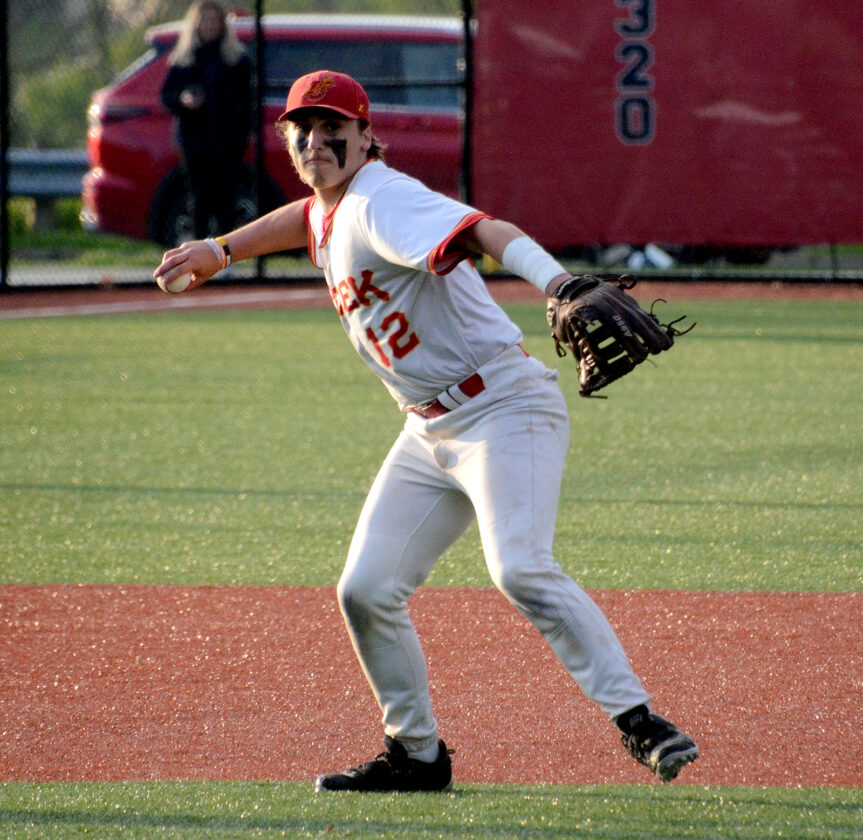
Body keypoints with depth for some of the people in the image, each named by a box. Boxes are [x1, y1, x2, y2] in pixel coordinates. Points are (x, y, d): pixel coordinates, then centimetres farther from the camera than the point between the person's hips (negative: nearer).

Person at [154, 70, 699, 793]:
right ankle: (418, 755, 18)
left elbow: (483, 231, -37)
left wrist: (555, 280, -56)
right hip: (429, 434, 10)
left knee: (520, 570, -28)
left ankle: (636, 719, -26)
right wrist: (221, 249, 44)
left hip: (504, 409, -9)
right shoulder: (329, 213, 10)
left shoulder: (381, 203, -18)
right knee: (367, 591, 5)